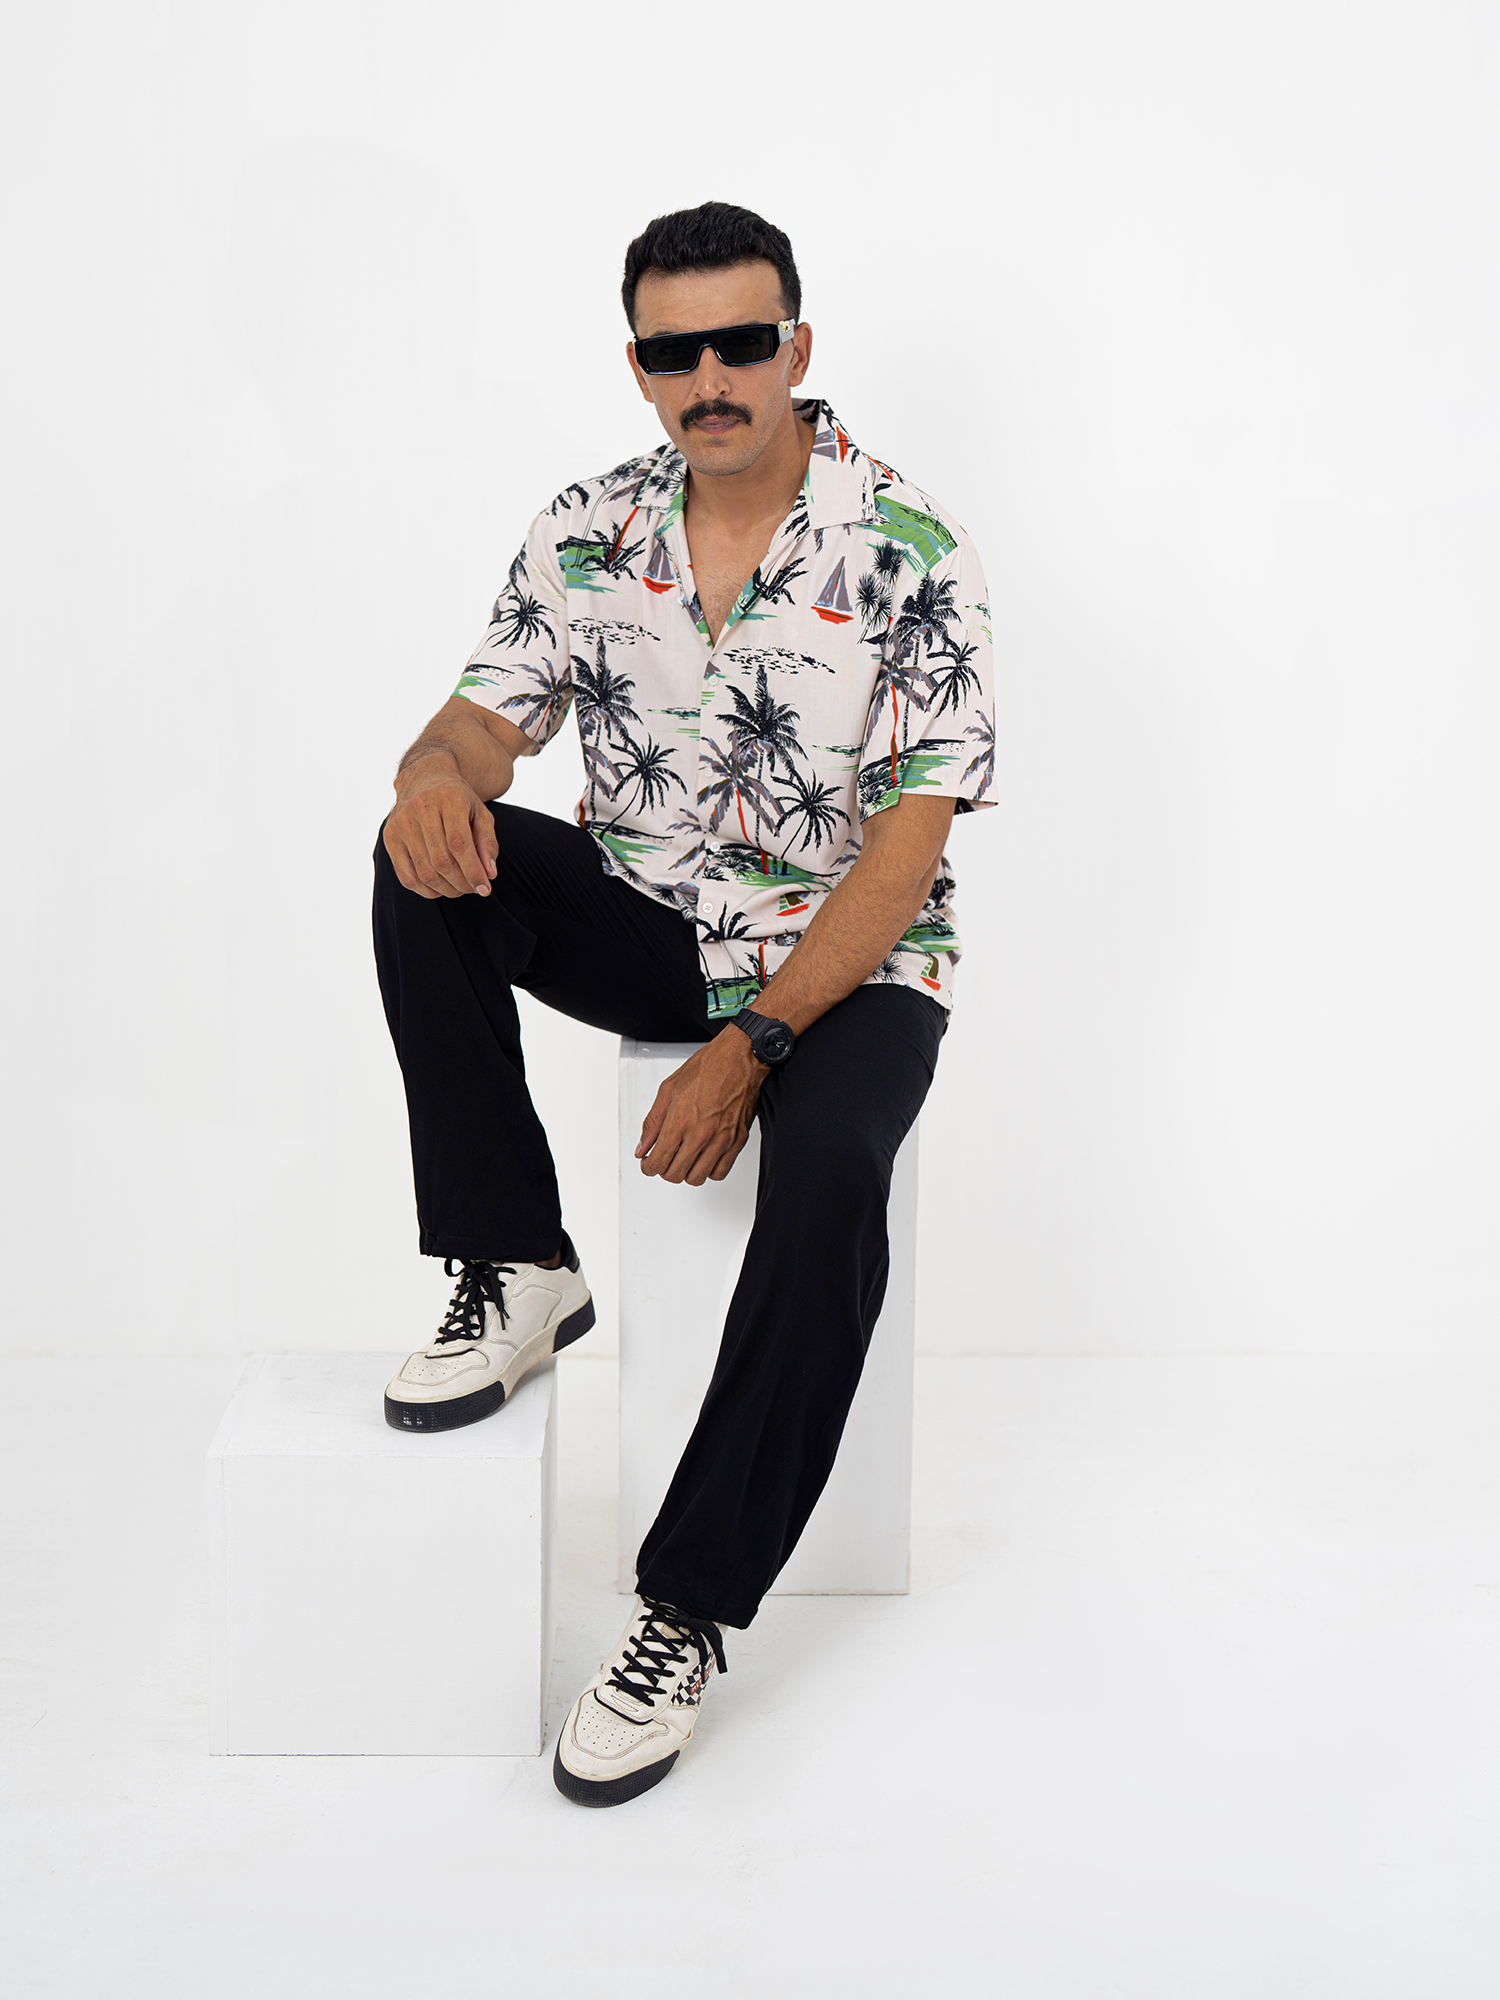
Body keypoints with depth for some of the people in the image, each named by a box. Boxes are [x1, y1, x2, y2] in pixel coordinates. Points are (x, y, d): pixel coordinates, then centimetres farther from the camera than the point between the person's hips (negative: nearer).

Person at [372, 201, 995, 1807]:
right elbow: (492, 715, -3)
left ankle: (686, 1609, -22)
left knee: (828, 1171, -34)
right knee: (430, 863, -22)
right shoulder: (588, 534, 0)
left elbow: (910, 838, -17)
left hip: (847, 960, -4)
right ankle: (517, 1272, -12)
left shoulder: (909, 553, -13)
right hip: (646, 929, 4)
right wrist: (438, 772, -31)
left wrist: (753, 1043, -25)